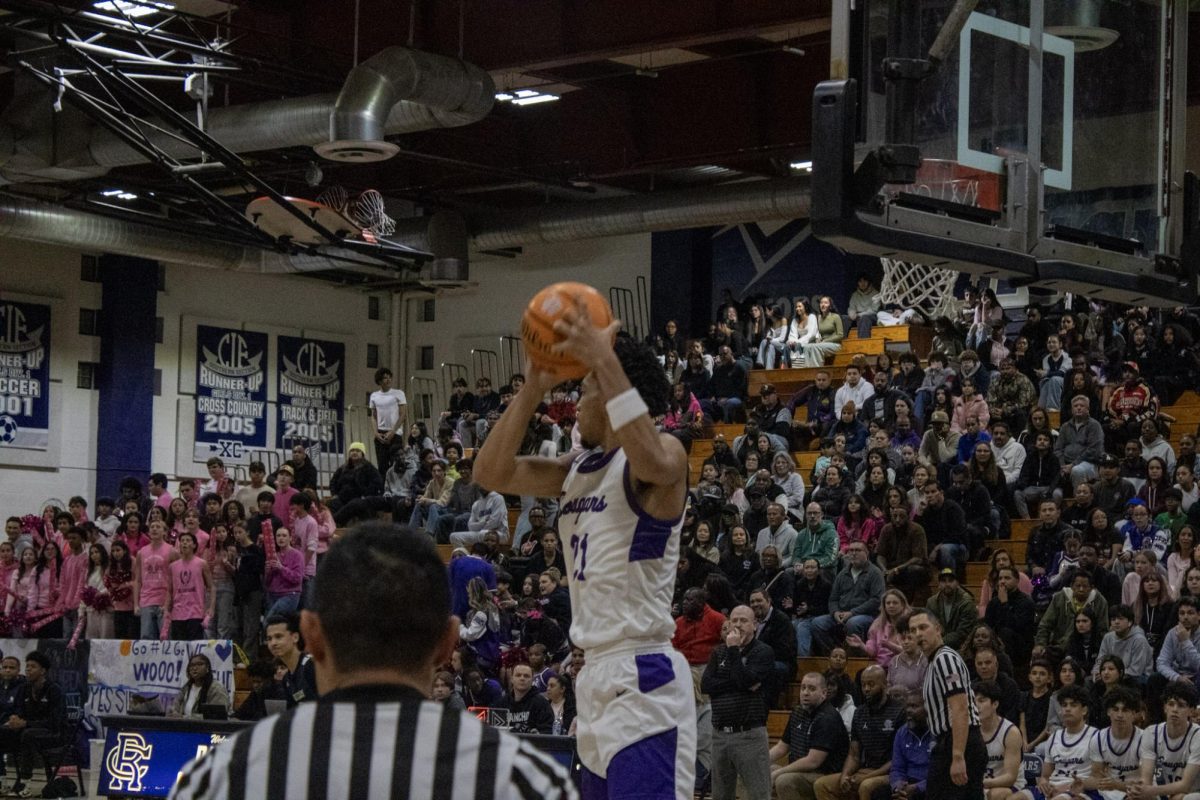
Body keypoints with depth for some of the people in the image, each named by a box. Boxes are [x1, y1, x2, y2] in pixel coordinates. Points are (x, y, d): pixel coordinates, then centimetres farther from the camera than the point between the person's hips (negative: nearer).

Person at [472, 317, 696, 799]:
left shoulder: (665, 452, -8)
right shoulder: (579, 469, 16)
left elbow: (654, 464, -33)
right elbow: (491, 473, 10)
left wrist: (604, 362, -31)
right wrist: (534, 387, 4)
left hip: (642, 680, -9)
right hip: (597, 676, 10)